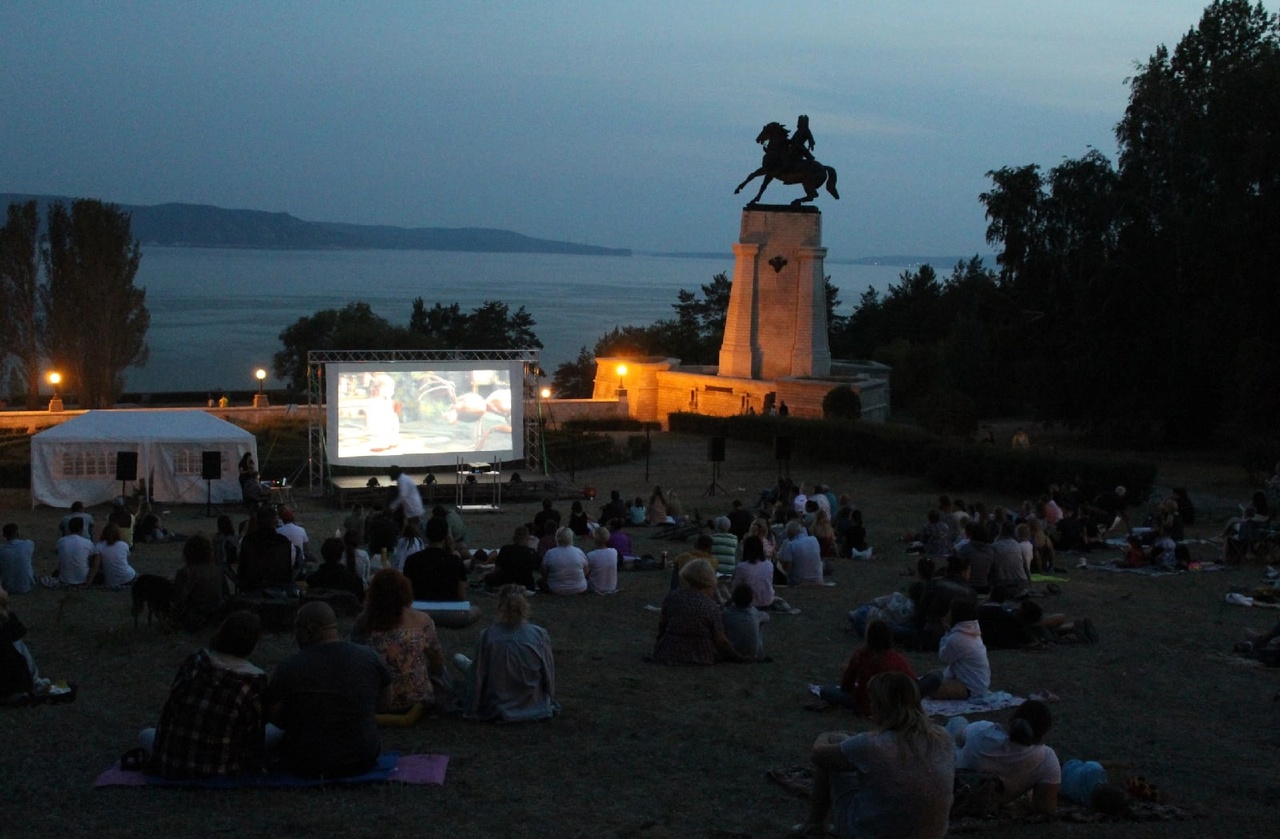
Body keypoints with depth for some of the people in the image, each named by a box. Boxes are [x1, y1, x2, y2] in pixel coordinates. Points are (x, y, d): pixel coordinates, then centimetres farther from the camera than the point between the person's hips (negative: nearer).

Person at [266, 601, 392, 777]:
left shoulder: (288, 668, -14)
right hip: (362, 761, 3)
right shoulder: (370, 657, -6)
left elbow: (272, 715, -3)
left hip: (305, 766, -3)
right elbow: (386, 702, 8)